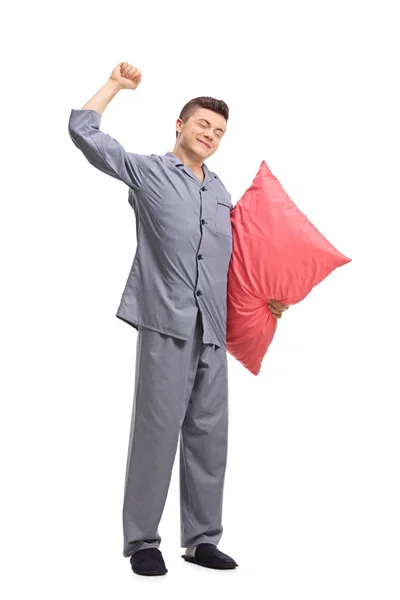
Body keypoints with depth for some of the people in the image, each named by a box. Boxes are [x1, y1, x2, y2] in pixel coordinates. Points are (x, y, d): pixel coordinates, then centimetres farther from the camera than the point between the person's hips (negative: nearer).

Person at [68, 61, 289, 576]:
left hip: (213, 329, 6)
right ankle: (142, 541, 6)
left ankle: (201, 538, 17)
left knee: (209, 433, 6)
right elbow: (83, 131, 0)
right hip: (166, 322, -5)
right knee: (157, 428, -5)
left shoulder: (221, 193, 23)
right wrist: (116, 84, 7)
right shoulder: (147, 172, 6)